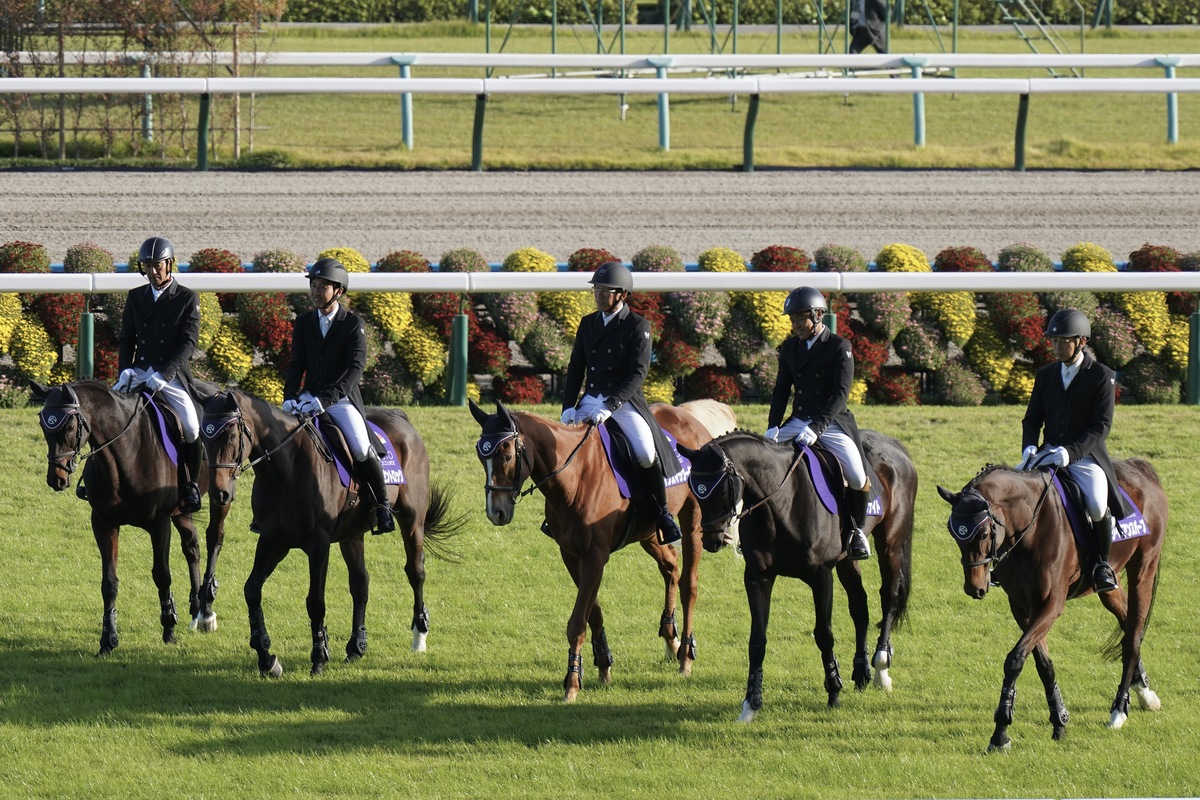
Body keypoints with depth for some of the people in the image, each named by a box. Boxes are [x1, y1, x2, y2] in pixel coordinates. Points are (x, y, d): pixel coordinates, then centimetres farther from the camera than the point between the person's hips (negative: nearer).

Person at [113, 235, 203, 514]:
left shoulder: (188, 299, 0)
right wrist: (125, 370, -6)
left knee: (192, 428, -21)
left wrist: (163, 375, -20)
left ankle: (190, 486, -1)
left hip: (172, 376, -4)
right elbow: (126, 339, 13)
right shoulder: (136, 297, 12)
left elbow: (188, 343, -8)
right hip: (138, 373, 4)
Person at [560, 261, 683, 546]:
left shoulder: (638, 327, -5)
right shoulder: (588, 324, 11)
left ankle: (663, 513, -9)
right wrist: (568, 407, -2)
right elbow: (576, 369, 13)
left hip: (625, 402, -5)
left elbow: (638, 374, -13)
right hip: (591, 400, 5)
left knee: (645, 453, -27)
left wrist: (609, 406, -24)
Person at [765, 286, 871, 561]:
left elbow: (840, 393, -16)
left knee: (858, 477, -20)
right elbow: (781, 390, 10)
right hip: (798, 422, 5)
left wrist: (816, 428, -27)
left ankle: (856, 530, 5)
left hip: (832, 422, -5)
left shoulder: (839, 348, -7)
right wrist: (773, 426, -6)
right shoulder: (790, 348, 9)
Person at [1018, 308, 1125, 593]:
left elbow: (1102, 426, -11)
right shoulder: (1045, 375, 11)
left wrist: (1070, 452, -24)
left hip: (1086, 456, -5)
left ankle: (1102, 562, -6)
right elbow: (1032, 419, 13)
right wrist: (1029, 447, -9)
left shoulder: (1102, 376, -5)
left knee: (1097, 505, -31)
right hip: (1049, 453, 5)